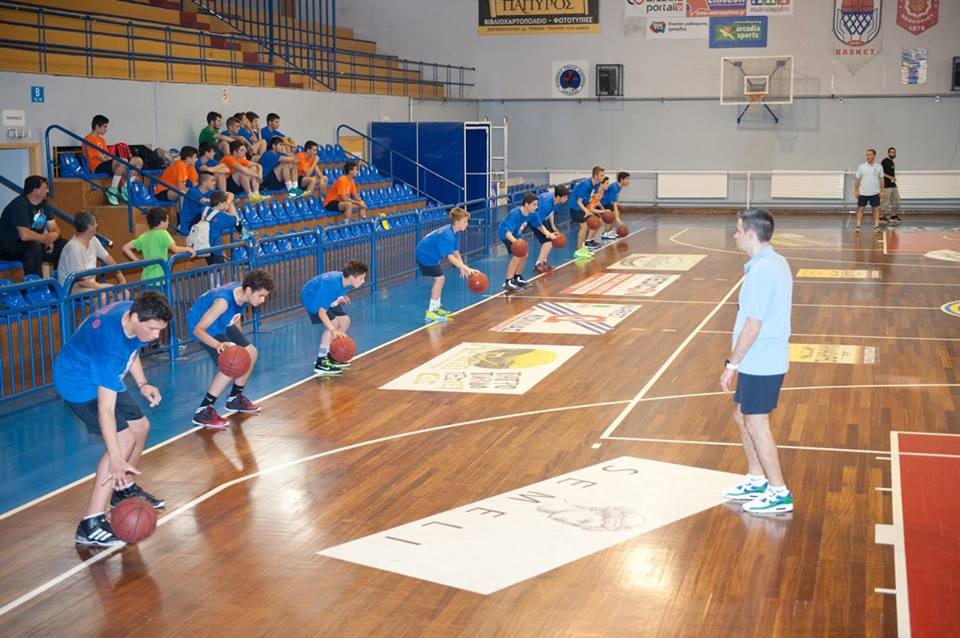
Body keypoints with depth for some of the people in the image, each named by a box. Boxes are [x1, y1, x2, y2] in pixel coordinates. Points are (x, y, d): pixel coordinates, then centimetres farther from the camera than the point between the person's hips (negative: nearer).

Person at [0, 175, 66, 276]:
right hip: (8, 247, -9)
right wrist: (46, 238, -16)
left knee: (63, 245, -3)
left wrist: (52, 237, -19)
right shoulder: (20, 205, -23)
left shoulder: (43, 204, 5)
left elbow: (56, 230, 5)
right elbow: (24, 235, -32)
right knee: (34, 247, -36)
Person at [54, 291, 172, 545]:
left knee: (140, 426, 16)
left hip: (102, 377, 9)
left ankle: (124, 489, 39)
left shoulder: (133, 313, -13)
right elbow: (105, 408, -38)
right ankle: (91, 524, -21)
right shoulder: (111, 345, -38)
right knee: (124, 439, -20)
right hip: (78, 383, -9)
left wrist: (142, 384, 0)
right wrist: (116, 459, -41)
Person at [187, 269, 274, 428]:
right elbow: (198, 329, -38)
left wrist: (239, 340, 20)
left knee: (251, 353, 9)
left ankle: (235, 398, 29)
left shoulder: (242, 292, -14)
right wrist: (218, 345, -54)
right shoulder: (224, 301, -38)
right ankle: (203, 412, -15)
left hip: (222, 324, 9)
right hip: (202, 327, -9)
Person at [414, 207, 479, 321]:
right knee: (439, 278, -13)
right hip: (426, 255, -10)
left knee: (439, 279, 17)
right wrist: (467, 269, -38)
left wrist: (462, 268, -11)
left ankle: (436, 307, 31)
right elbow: (450, 257, -34)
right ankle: (430, 312, -10)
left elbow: (456, 252, 4)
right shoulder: (447, 235, -30)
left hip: (430, 254, 10)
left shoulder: (455, 233, 0)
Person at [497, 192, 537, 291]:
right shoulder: (515, 214, -36)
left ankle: (517, 278, 32)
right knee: (517, 255, -23)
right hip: (505, 233, -8)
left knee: (524, 254, 11)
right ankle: (507, 282, -18)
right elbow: (508, 233, -44)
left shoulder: (530, 213, -15)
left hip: (515, 234, 8)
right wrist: (516, 242, -60)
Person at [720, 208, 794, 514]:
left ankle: (779, 494, 10)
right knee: (743, 417, 19)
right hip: (764, 360, 10)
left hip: (760, 363, -10)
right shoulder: (775, 262, 9)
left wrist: (732, 364, -15)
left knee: (756, 424, 0)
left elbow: (752, 327, -23)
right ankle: (757, 480, 31)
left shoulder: (761, 272, -22)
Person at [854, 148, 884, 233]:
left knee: (876, 209, 2)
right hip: (863, 192, 0)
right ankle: (858, 226, 2)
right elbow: (857, 179, 4)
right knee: (860, 209, 0)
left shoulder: (878, 167, 3)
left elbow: (881, 180, 5)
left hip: (875, 193, 0)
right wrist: (856, 190, -2)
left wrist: (882, 190, -1)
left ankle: (876, 226, 4)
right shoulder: (861, 167, 2)